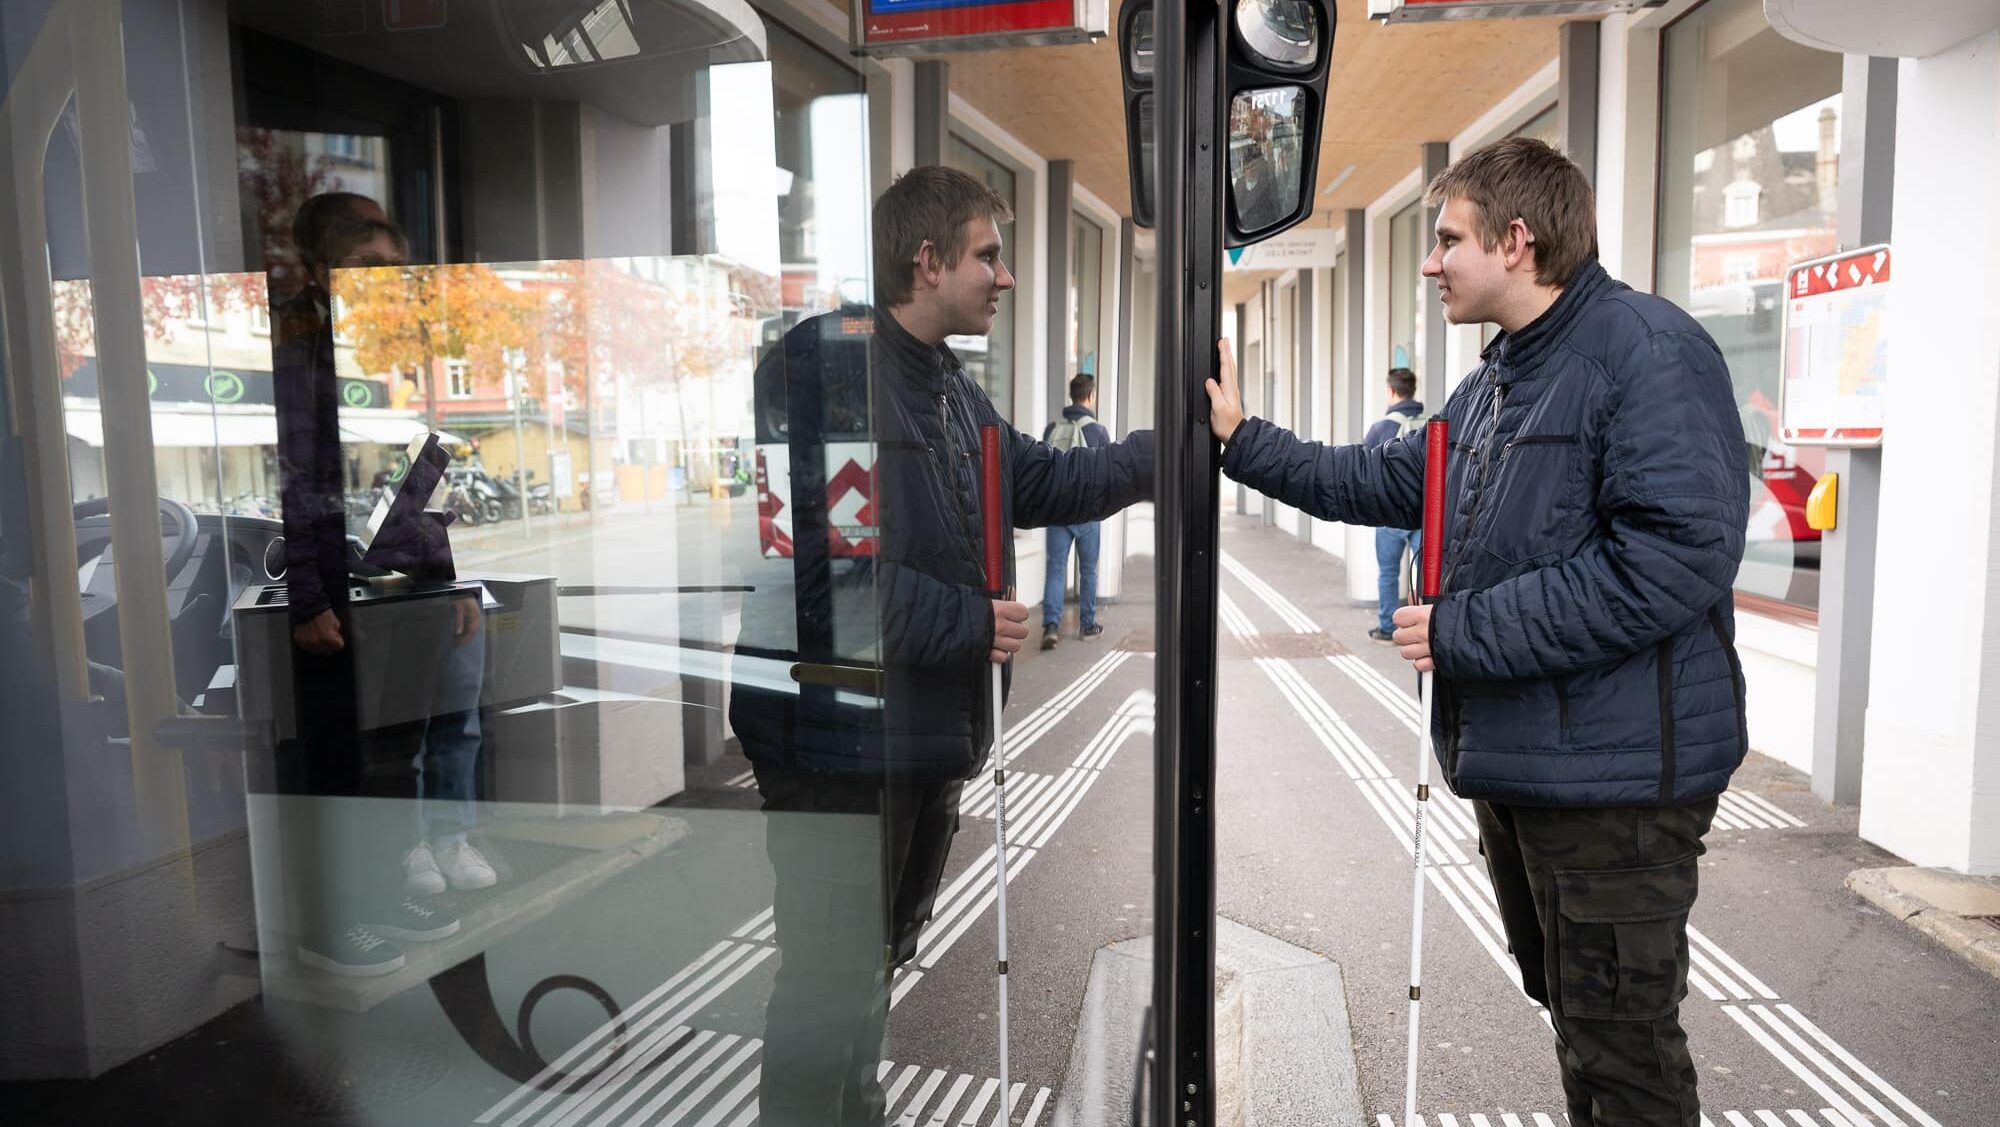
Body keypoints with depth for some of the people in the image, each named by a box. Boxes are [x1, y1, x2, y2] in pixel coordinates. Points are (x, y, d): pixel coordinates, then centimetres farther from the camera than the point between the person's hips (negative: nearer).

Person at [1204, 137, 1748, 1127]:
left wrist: (1463, 632, -22)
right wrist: (1242, 439, 16)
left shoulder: (1647, 348, -17)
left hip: (1613, 770, -9)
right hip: (1514, 759, 9)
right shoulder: (1493, 382, 14)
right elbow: (1385, 482, 21)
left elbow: (1676, 556, -27)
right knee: (1570, 1010, 24)